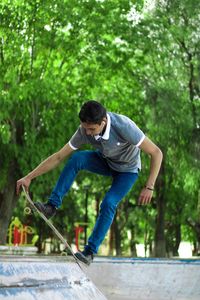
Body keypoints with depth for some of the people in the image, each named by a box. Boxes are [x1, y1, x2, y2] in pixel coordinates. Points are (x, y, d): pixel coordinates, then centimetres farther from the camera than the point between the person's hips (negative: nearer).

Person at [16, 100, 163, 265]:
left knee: (108, 203, -25)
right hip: (104, 161, 3)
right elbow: (58, 157, -17)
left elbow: (156, 153, -31)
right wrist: (29, 177, -19)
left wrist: (149, 188, -34)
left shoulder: (124, 126, -38)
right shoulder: (84, 130, -25)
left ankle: (90, 251, -11)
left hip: (127, 170, -3)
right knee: (77, 158, -26)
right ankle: (52, 206, -22)